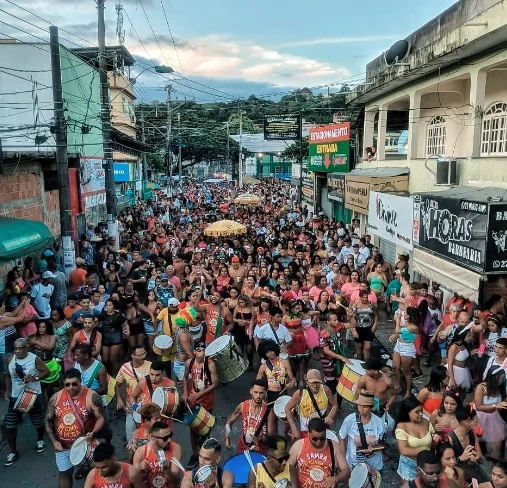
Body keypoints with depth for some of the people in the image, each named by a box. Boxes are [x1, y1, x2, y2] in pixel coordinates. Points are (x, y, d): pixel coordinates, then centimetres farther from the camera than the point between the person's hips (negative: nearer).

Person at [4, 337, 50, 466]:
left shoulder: (34, 359, -14)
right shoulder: (10, 360, -2)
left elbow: (47, 372, -9)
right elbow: (8, 376, 12)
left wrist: (34, 378, -23)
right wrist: (8, 391, 6)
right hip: (15, 397, 3)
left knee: (38, 422, 14)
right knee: (9, 425, 3)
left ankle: (40, 440, 43)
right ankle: (13, 451, 19)